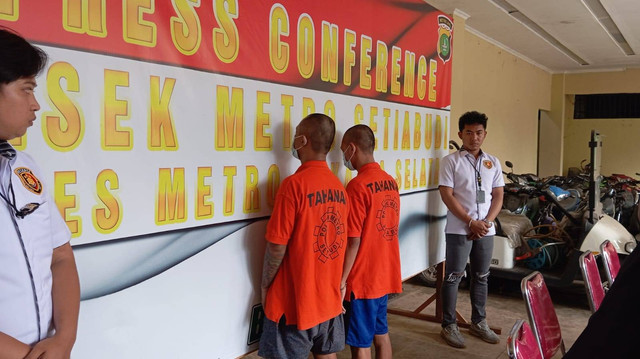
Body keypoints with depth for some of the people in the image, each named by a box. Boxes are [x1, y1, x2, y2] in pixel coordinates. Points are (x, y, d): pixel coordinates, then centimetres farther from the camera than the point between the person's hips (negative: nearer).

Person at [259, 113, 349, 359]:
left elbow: (277, 246, -17)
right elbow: (338, 241, 9)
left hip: (294, 300, -6)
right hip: (329, 297, 6)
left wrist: (265, 285, -3)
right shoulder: (339, 187, 2)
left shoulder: (294, 184, -18)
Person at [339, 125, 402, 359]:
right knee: (381, 334, 20)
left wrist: (341, 280, -11)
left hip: (362, 279, -8)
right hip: (385, 274, 8)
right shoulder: (391, 182, 5)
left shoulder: (358, 186, -19)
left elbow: (353, 241, -19)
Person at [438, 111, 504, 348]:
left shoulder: (493, 163, 10)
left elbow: (498, 196, 9)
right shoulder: (451, 161, -4)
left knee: (481, 276, 14)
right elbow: (447, 196, -10)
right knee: (453, 277, 1)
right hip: (459, 229, -4)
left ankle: (479, 322, 28)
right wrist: (471, 222, -14)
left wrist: (486, 222, -6)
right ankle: (449, 325, 12)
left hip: (486, 229, 5)